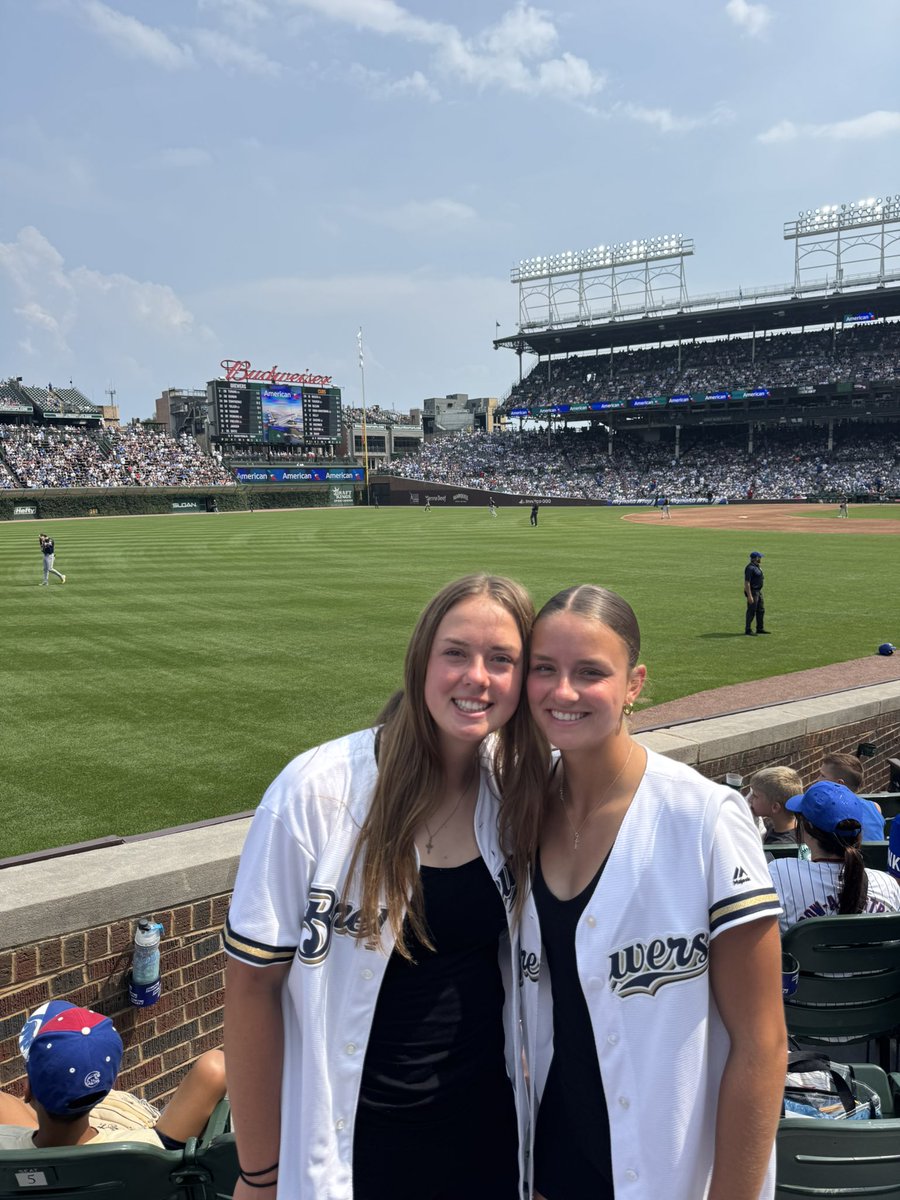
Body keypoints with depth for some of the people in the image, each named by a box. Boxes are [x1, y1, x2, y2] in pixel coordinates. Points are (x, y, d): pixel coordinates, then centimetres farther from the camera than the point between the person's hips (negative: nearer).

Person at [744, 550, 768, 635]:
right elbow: (747, 582, -23)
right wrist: (749, 596, -27)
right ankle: (748, 630, 4)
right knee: (751, 611, -4)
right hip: (753, 592, -10)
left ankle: (760, 628, 25)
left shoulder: (757, 566, 12)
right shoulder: (750, 568, -20)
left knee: (761, 610, 15)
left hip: (759, 591, 10)